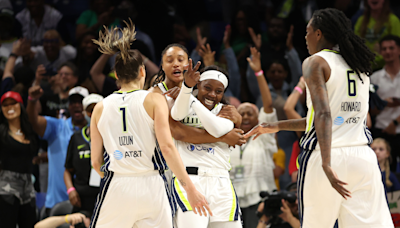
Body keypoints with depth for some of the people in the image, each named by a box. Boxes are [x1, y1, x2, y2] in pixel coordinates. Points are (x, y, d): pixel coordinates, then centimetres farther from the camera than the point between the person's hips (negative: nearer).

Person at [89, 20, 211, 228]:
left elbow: (96, 160, 8)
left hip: (116, 187, 1)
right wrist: (190, 188, -10)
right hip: (150, 187, -1)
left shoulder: (101, 107, 9)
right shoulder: (153, 99, 1)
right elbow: (167, 146, -10)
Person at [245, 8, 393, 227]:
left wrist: (327, 164, -28)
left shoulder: (316, 63, -4)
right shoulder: (359, 65, 17)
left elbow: (324, 115, -19)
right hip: (363, 157, 5)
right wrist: (278, 126, 30)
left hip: (325, 155, -5)